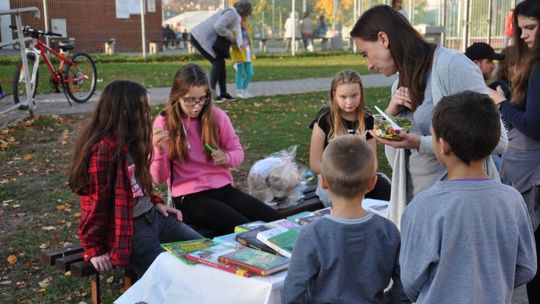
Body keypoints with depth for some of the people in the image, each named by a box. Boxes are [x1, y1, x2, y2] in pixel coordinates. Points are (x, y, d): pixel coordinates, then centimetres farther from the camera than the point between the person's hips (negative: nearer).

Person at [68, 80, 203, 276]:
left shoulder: (130, 141, 8)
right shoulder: (103, 150, -22)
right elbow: (96, 202, -19)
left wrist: (156, 203, 8)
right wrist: (94, 251, -15)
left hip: (152, 215, 10)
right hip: (127, 230, -9)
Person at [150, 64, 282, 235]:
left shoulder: (217, 116, 1)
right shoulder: (163, 123, -5)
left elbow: (238, 152, 12)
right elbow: (159, 178, -5)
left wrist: (226, 158, -12)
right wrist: (159, 149, -25)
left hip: (224, 189, 4)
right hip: (190, 197, -4)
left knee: (276, 221, -15)